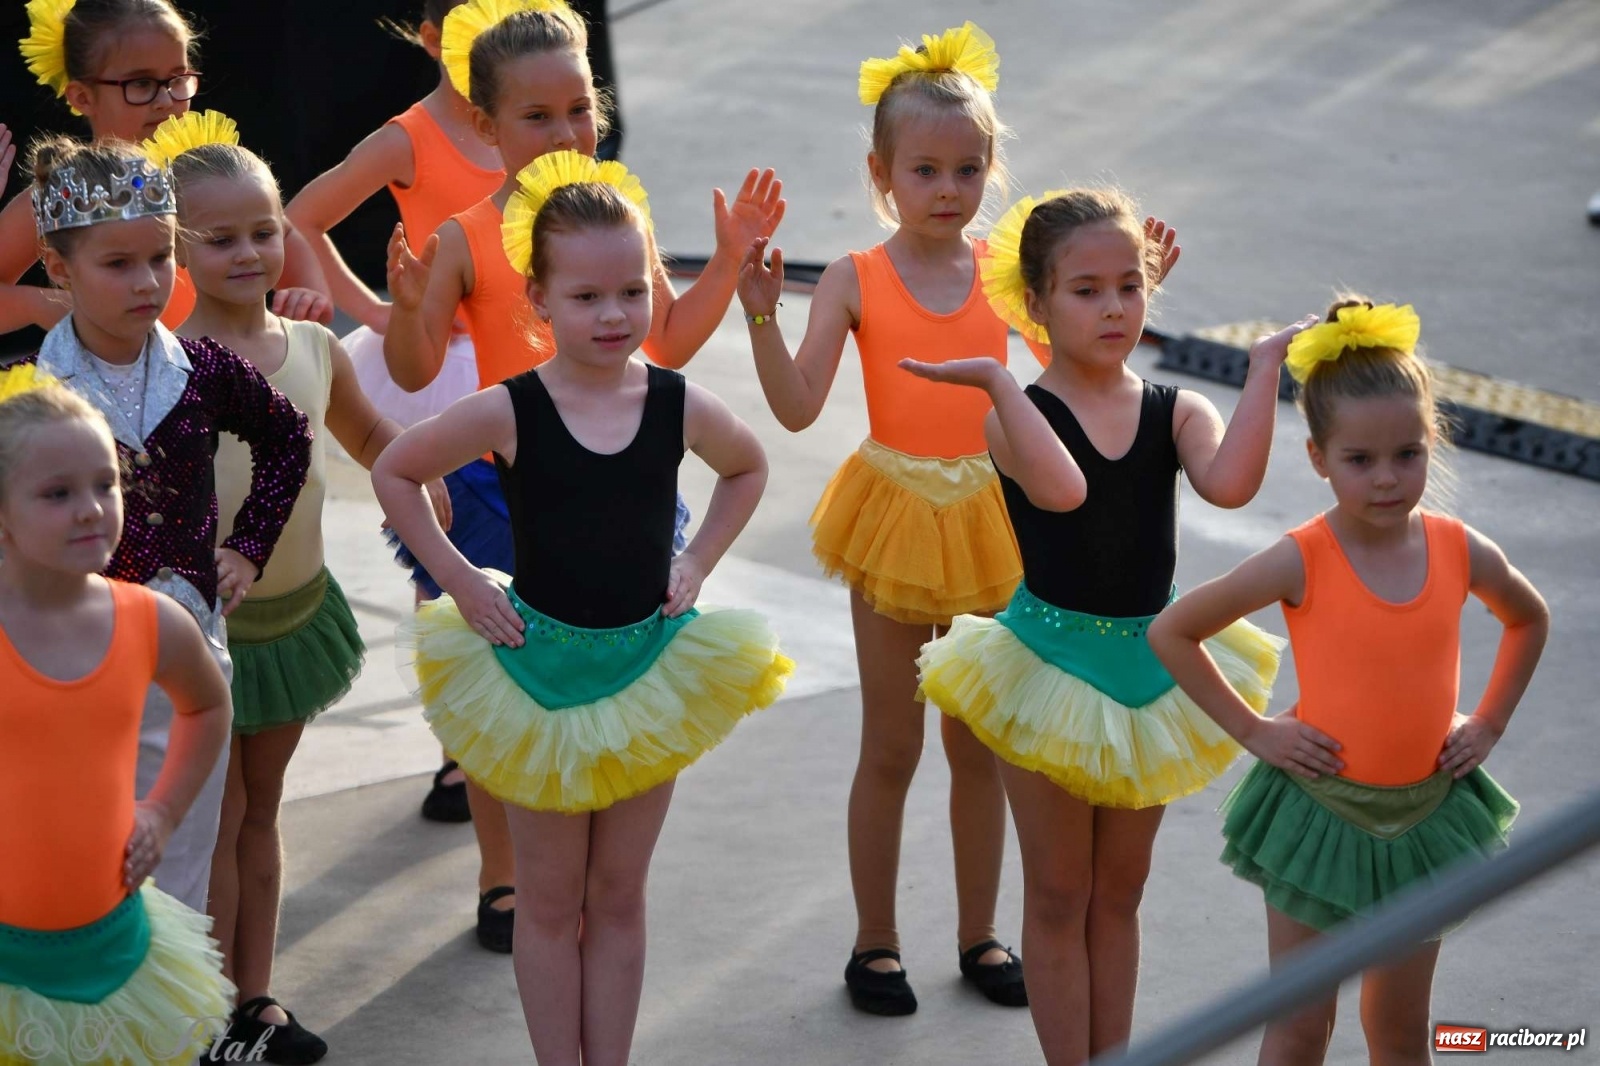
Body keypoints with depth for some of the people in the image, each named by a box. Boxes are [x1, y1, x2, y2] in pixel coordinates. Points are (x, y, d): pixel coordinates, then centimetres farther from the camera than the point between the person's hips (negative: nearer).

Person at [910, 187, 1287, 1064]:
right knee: (1058, 895, 8)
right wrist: (997, 381, -33)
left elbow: (1229, 483, -26)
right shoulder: (1018, 418, -13)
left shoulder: (1175, 412, -3)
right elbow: (1062, 489, -36)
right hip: (1052, 657, -4)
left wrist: (1265, 366, -23)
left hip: (1152, 660, 4)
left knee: (1118, 892, 16)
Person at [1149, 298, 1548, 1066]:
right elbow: (1171, 632, -9)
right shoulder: (1301, 562, -17)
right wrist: (1250, 730, -10)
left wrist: (1489, 723, 6)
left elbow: (1529, 620, 15)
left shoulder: (1463, 552, -7)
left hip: (1424, 812, 3)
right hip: (1321, 809, -3)